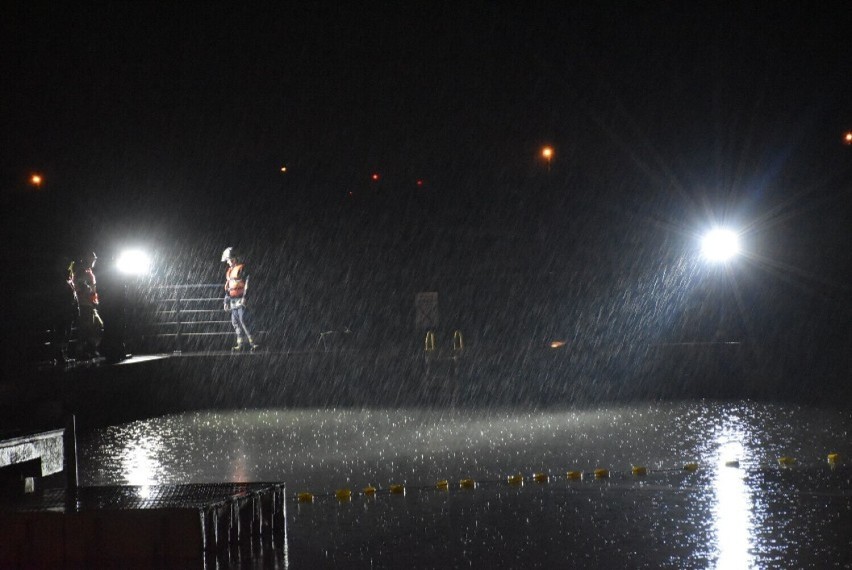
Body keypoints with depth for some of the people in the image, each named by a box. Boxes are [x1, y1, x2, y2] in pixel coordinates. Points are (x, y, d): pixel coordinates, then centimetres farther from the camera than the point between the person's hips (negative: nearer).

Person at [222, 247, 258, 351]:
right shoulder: (229, 271, 20)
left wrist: (244, 297, -19)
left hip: (240, 299, -9)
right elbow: (227, 287, 25)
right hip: (233, 300, 9)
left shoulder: (242, 268, -6)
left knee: (243, 321, -16)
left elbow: (247, 283, -12)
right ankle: (241, 343, 8)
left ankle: (252, 342, -15)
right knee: (235, 322, 5)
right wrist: (226, 301, 22)